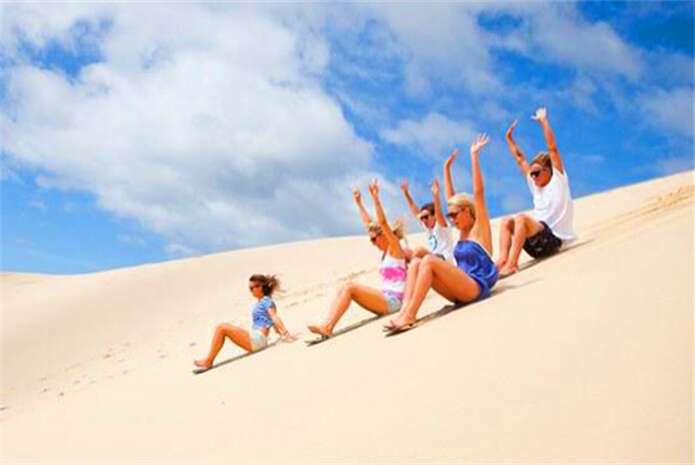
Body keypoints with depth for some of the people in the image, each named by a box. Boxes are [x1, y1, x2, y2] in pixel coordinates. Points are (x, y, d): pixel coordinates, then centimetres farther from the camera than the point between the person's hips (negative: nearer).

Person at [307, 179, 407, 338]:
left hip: (393, 300, -9)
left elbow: (383, 222, -17)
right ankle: (326, 326, -19)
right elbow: (368, 224, 24)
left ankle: (327, 328, -23)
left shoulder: (395, 248, -3)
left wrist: (375, 198, -23)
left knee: (349, 287, -19)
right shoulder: (386, 252, 19)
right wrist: (359, 203, 27)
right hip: (385, 299, 9)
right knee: (343, 288, -4)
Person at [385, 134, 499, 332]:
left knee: (428, 260, -25)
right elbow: (451, 198, 25)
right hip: (461, 290, 8)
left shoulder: (480, 228, 0)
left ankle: (409, 316, -31)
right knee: (415, 263, -7)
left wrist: (474, 155, -11)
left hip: (476, 287, -8)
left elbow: (478, 192, -9)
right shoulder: (464, 231, 19)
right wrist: (447, 168, 27)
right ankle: (405, 310, -23)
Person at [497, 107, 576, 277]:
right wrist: (509, 139, 25)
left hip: (553, 239, -7)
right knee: (506, 221, -9)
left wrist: (543, 121, -3)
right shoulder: (535, 186, 19)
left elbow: (552, 148, -3)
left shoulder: (558, 180, 3)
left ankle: (511, 263, -37)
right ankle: (503, 258, -27)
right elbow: (520, 158, 23)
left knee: (521, 218, -28)